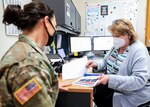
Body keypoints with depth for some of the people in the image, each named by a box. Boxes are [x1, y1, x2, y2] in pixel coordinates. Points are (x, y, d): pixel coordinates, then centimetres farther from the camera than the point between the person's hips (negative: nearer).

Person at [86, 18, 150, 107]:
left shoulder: (139, 51, -21)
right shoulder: (117, 46, 4)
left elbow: (139, 80, -29)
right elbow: (106, 61, 17)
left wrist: (111, 79, -35)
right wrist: (96, 64, -6)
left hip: (132, 92, -7)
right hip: (113, 85, 7)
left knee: (99, 96, -18)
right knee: (93, 90, -7)